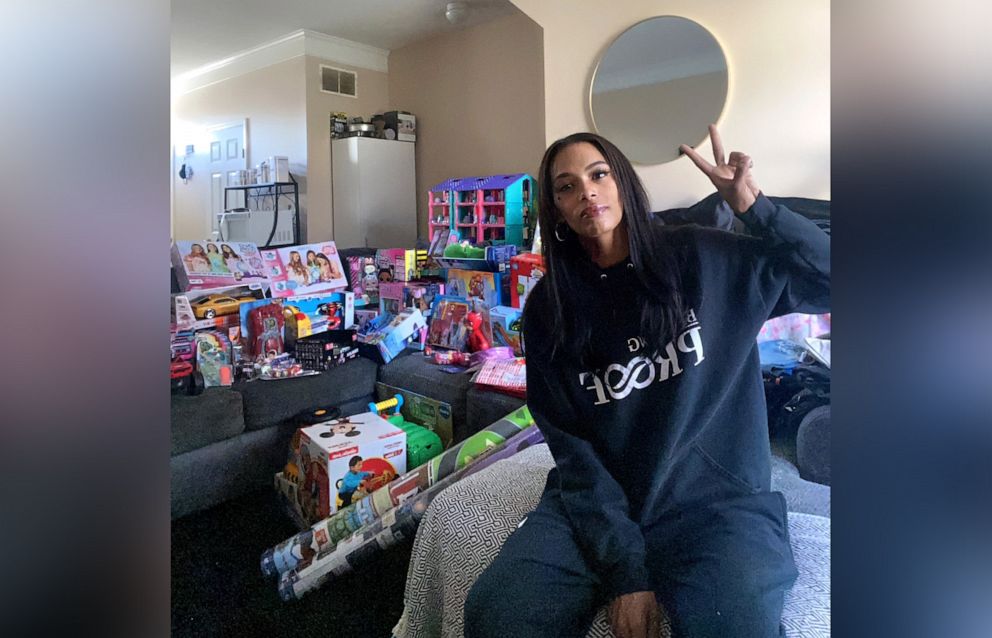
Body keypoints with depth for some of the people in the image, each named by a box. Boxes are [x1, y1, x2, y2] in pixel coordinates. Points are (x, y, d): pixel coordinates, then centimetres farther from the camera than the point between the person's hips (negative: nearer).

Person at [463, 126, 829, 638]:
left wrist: (752, 206, -14)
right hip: (597, 502, 2)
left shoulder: (703, 260, -1)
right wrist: (624, 569, -12)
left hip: (717, 498, -1)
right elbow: (573, 448, -3)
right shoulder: (548, 309, 1)